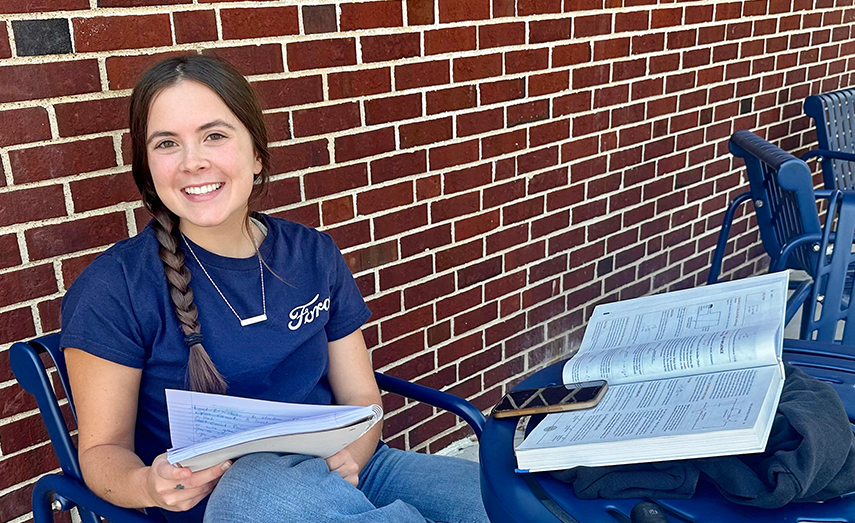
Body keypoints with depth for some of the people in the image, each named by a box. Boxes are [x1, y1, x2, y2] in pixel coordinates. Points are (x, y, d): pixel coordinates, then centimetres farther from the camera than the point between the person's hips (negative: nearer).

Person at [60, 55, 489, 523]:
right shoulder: (114, 287, -7)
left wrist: (348, 459, -15)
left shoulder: (314, 256, 5)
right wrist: (146, 485, -26)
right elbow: (102, 449, -2)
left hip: (338, 476, 2)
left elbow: (361, 400, 8)